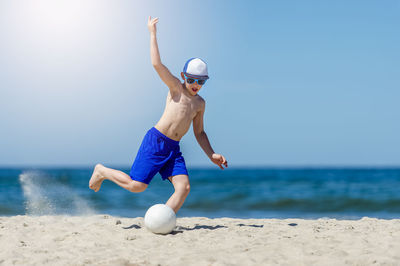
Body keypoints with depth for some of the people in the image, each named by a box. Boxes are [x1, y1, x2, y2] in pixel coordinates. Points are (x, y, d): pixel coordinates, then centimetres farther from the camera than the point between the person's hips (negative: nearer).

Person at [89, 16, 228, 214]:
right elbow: (156, 64, -14)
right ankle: (102, 171, 17)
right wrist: (152, 33, -13)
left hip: (173, 149, 6)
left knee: (184, 187, -13)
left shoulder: (200, 103, 18)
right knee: (136, 186, -10)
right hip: (156, 141, -6)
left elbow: (199, 133, 25)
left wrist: (212, 155, 14)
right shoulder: (176, 88, -1)